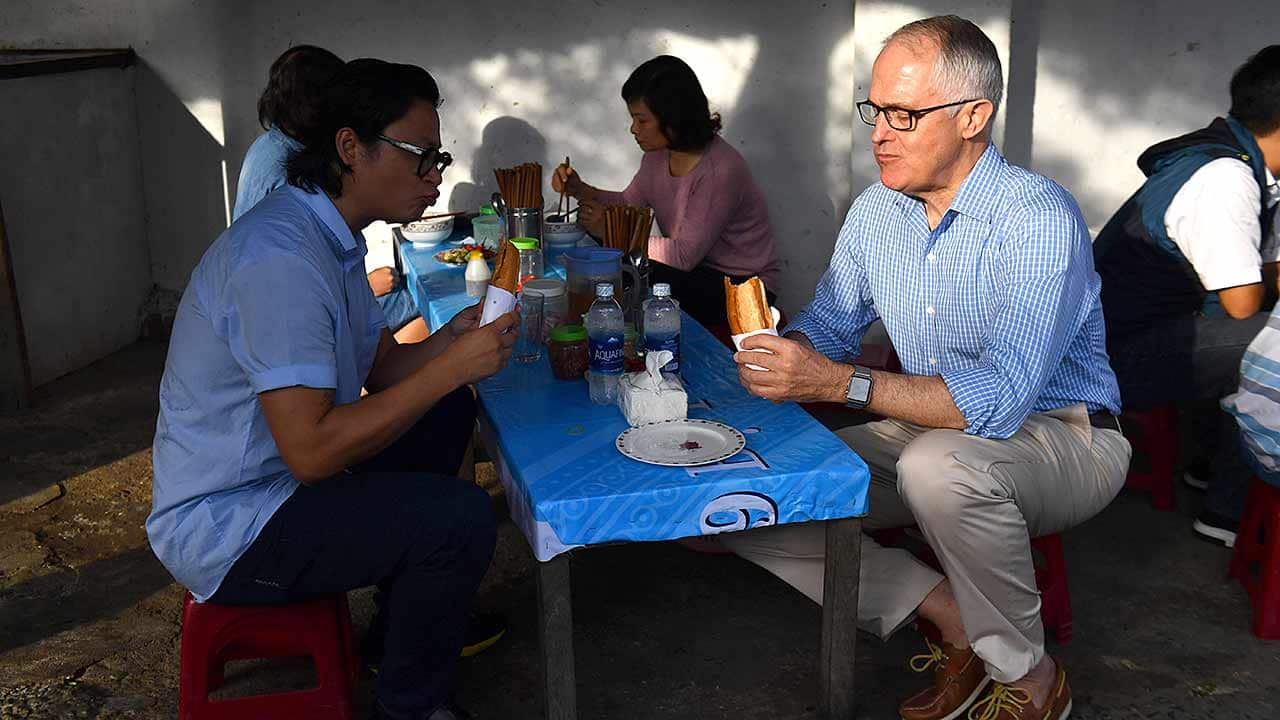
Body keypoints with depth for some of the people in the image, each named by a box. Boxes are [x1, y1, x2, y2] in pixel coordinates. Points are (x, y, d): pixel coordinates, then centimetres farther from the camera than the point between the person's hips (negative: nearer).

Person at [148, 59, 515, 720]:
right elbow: (311, 451, -31)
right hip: (227, 531, -11)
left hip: (280, 478, 11)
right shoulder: (280, 257, -28)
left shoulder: (329, 236, 7)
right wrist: (450, 367, -27)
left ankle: (415, 612, 26)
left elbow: (380, 368, 12)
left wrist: (454, 336, -8)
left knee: (448, 412, 14)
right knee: (460, 517, -23)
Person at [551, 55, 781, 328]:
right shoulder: (659, 153, -1)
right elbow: (629, 203, 15)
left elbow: (684, 254, -25)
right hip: (694, 268, 7)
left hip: (743, 285, -7)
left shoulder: (721, 170, -26)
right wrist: (580, 190, -2)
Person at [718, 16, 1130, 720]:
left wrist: (839, 382, -38)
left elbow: (1000, 400, -32)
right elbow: (826, 325, 9)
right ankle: (954, 620, -5)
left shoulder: (1039, 219, -23)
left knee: (938, 467, -41)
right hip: (929, 431, 6)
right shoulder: (875, 211, 0)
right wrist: (782, 355, -16)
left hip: (1062, 436, -6)